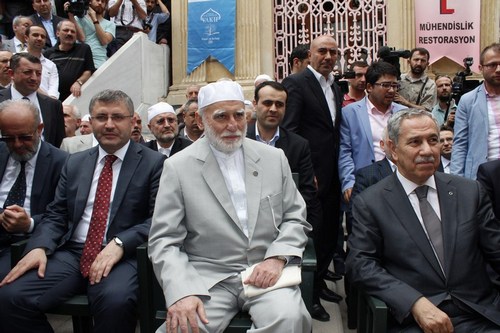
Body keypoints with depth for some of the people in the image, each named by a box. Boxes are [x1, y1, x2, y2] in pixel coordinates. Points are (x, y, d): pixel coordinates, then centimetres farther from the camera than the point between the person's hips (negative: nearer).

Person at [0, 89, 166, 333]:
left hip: (122, 255, -4)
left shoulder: (153, 163, 2)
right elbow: (56, 214, 14)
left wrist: (119, 244, -21)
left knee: (115, 301, -35)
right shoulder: (75, 163, 18)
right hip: (71, 253, 5)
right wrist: (39, 246, -6)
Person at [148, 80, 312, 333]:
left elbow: (295, 218, 10)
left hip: (267, 271, 2)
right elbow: (164, 241, -4)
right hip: (207, 276, -1)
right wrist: (181, 292, -21)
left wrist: (277, 258, -9)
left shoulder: (274, 158, 7)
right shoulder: (178, 167, -1)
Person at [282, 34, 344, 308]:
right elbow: (289, 131, -16)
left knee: (330, 231, 15)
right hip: (312, 173, -8)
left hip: (332, 174, 8)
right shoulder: (295, 83, -9)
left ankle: (319, 282, 33)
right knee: (311, 232, 2)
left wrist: (338, 168, 11)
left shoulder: (335, 88, 16)